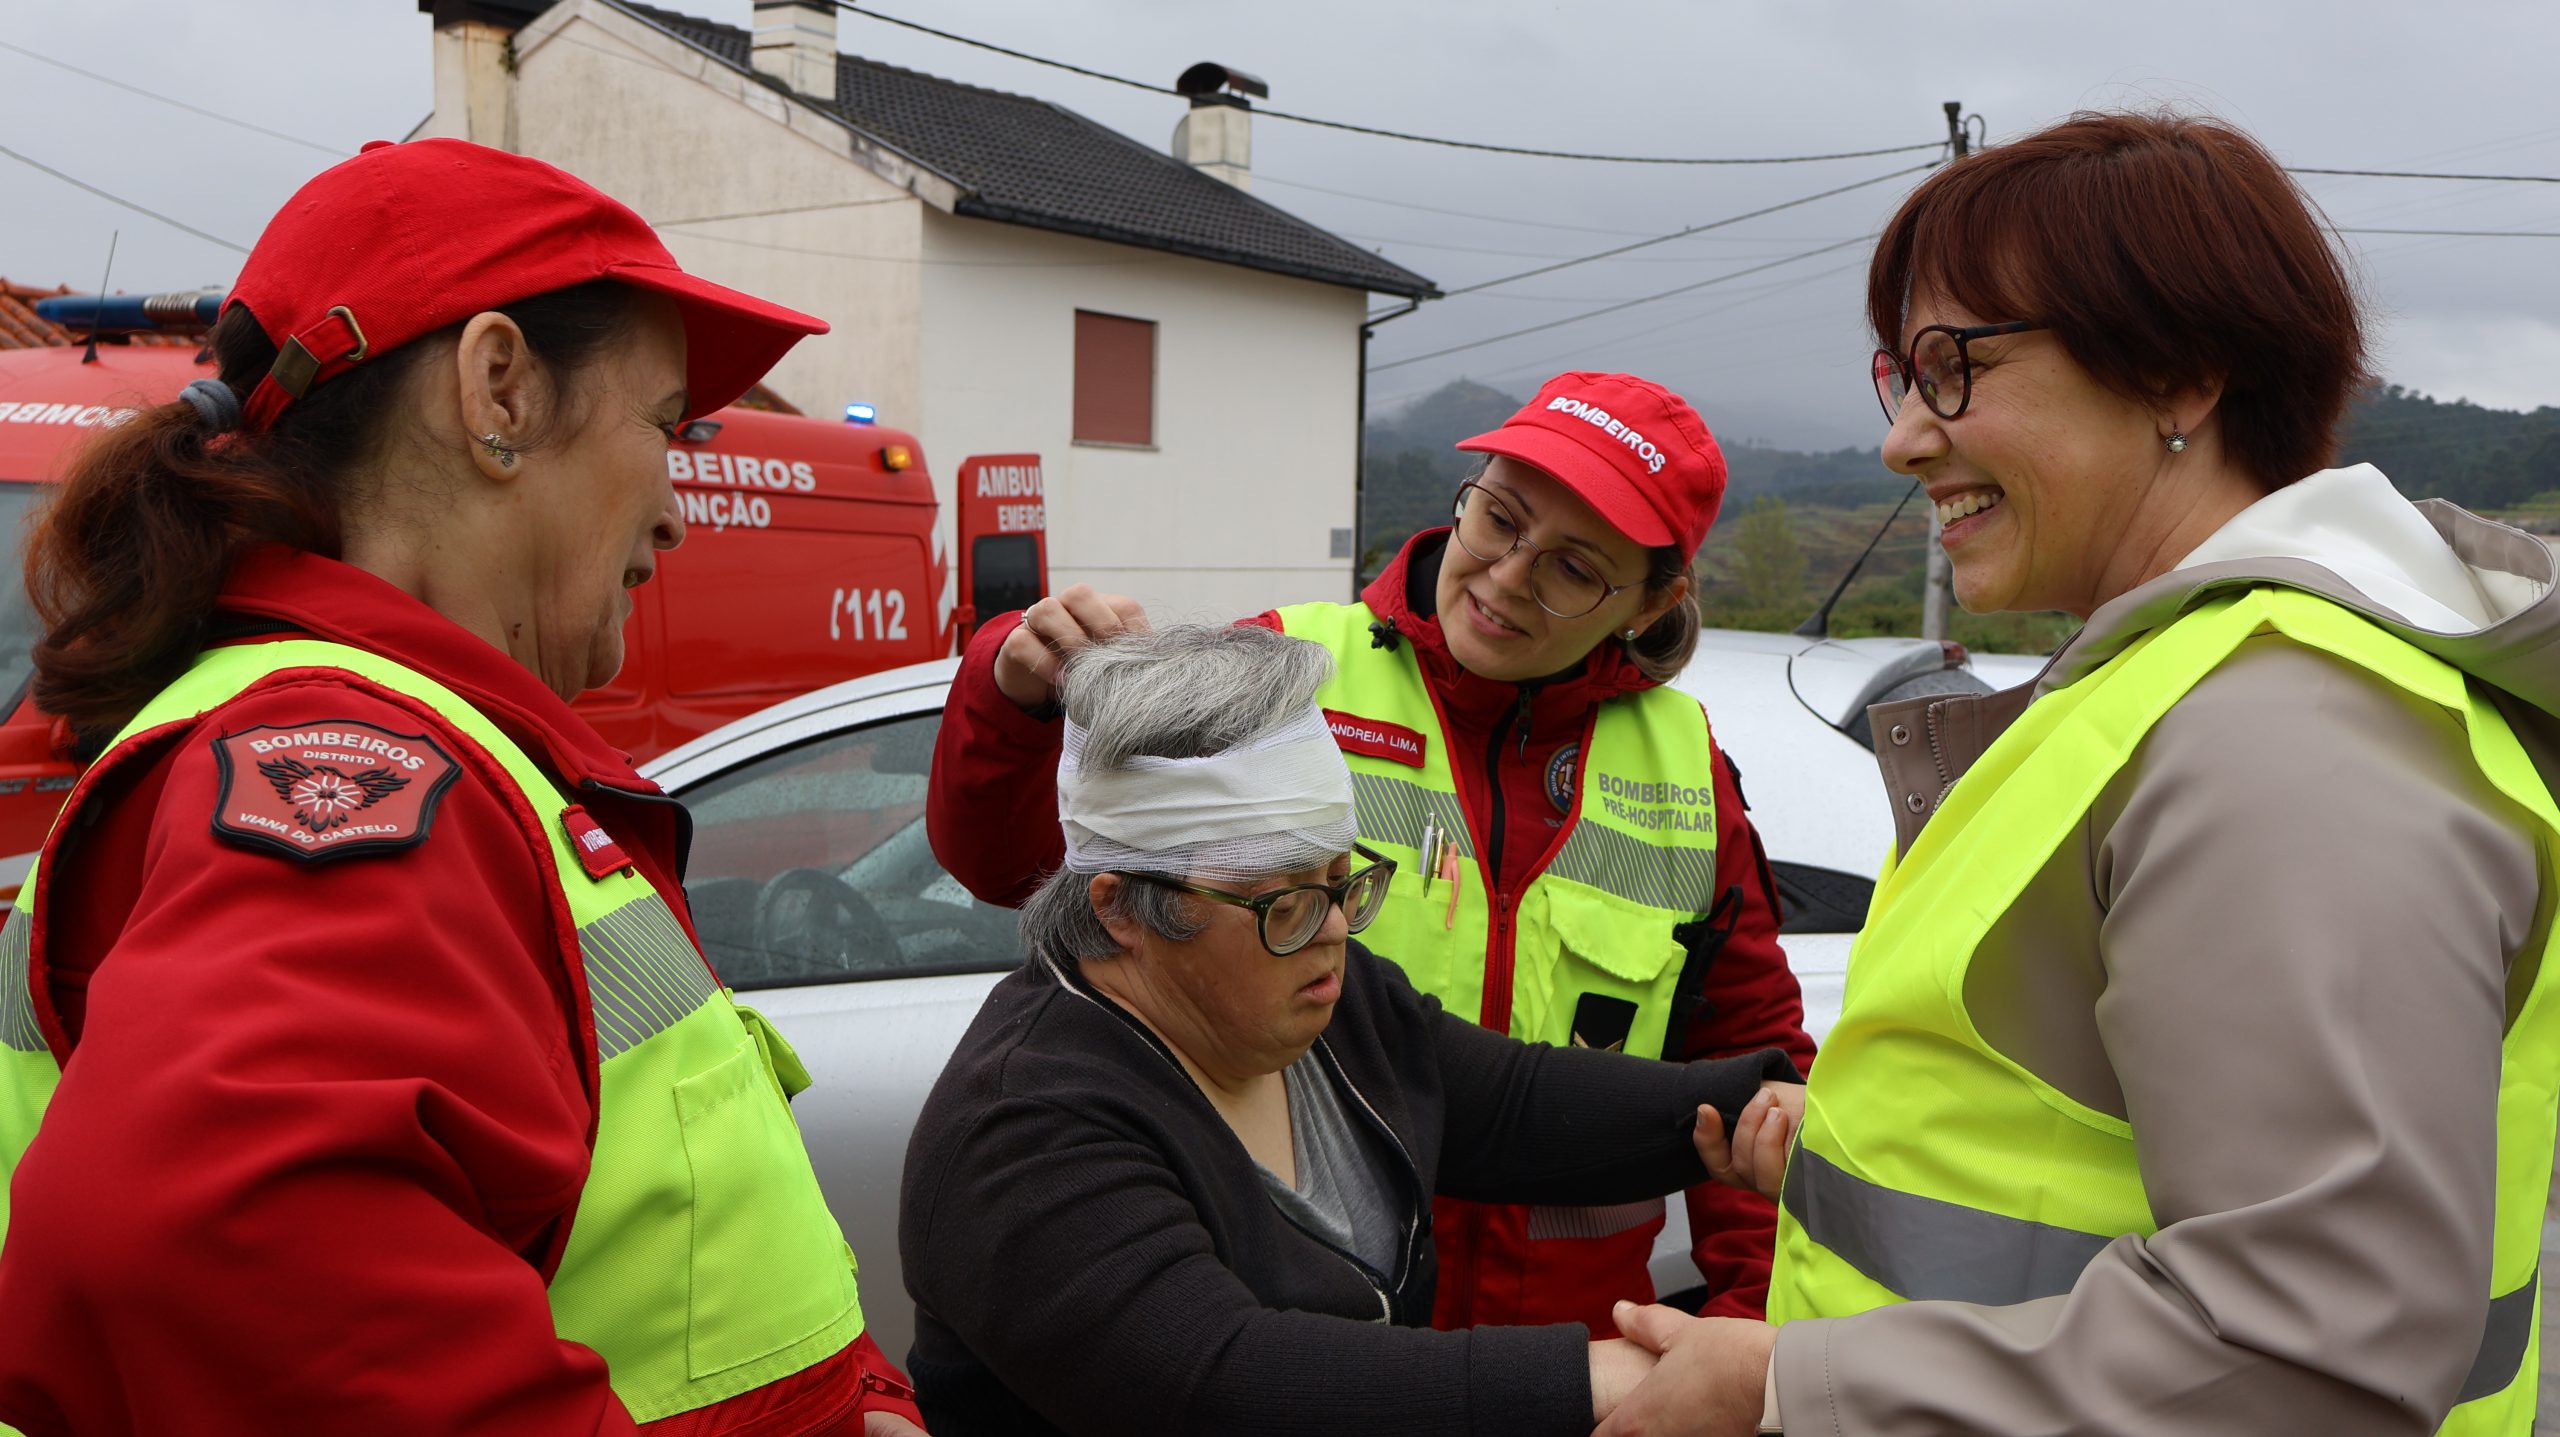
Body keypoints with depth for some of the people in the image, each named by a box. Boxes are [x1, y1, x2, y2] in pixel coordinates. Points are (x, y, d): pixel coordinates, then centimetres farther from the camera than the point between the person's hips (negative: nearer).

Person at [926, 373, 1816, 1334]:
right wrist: (1018, 690, -27)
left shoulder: (1686, 770, 7)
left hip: (1568, 1325, 3)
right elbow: (1009, 855, -7)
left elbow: (1758, 1052, 14)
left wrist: (1755, 1306, 5)